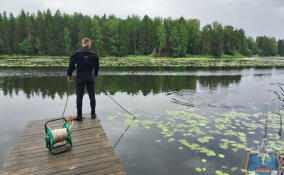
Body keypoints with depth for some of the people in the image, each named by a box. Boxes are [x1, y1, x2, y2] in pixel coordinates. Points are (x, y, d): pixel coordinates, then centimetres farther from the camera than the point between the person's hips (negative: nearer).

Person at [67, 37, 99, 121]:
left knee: (79, 97, 7)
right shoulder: (93, 54, 1)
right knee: (92, 97, 12)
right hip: (90, 79, 1)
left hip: (80, 79, -1)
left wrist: (69, 75, 10)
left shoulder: (76, 54, -3)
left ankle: (79, 116, 11)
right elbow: (97, 66, 7)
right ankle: (93, 114, 19)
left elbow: (71, 65, -4)